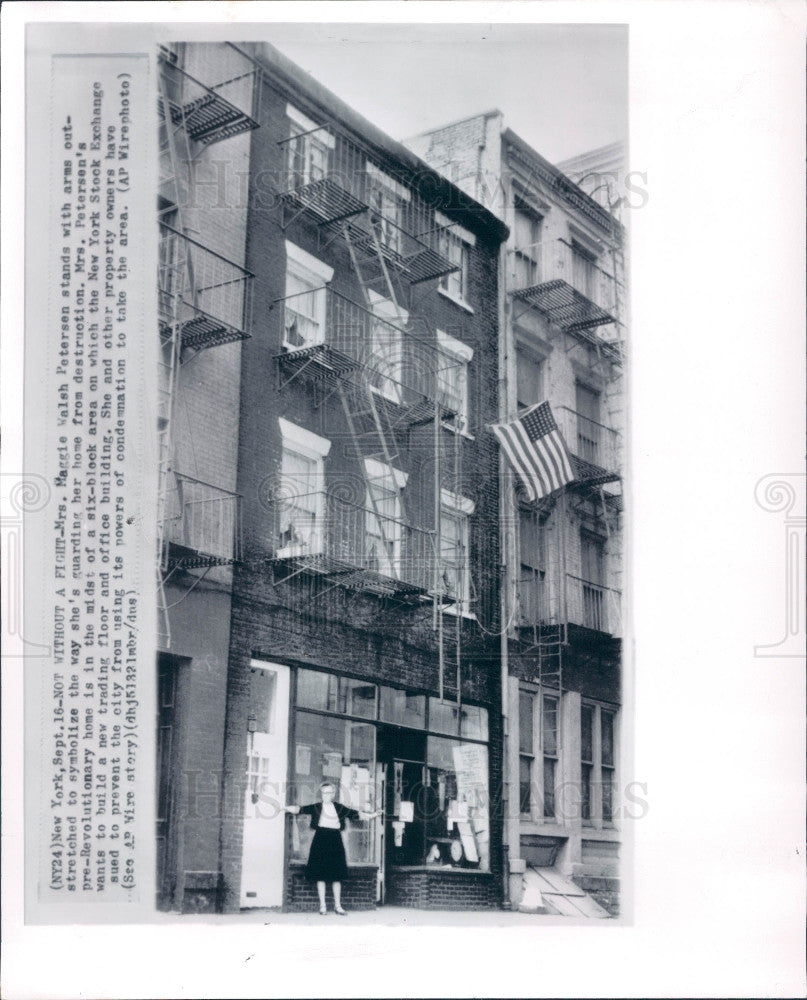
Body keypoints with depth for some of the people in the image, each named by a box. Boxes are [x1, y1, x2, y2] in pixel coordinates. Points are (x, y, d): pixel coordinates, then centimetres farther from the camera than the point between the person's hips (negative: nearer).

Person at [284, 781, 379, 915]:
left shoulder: (339, 808, 9)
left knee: (336, 875, 3)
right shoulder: (316, 807, 4)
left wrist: (371, 815, 7)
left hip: (335, 841, 2)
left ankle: (337, 906, 10)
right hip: (320, 842, -2)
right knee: (320, 874, -1)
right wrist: (286, 808, -16)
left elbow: (355, 814, 11)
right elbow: (300, 810, -4)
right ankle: (322, 905, 6)